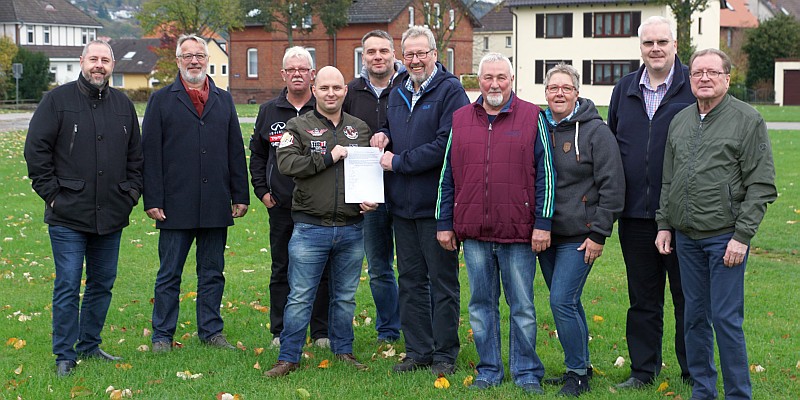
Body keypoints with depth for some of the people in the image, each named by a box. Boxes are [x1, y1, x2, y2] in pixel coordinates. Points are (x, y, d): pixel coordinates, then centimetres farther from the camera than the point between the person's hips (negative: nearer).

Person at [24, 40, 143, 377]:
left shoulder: (123, 105, 12)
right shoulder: (58, 100, -2)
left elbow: (136, 155, 20)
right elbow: (36, 150, -3)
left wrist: (131, 192, 9)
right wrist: (52, 193, -7)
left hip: (111, 217, 5)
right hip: (68, 216, -5)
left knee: (102, 284, 12)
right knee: (67, 287, -3)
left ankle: (90, 345, 25)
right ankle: (65, 355, 6)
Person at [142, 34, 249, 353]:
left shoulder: (223, 100, 13)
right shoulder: (161, 100, 3)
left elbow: (236, 151, 13)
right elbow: (150, 154, -1)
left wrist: (240, 195, 6)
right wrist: (152, 200, -8)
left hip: (216, 206, 3)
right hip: (176, 206, -3)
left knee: (212, 273, 10)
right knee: (169, 275, 4)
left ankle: (210, 330, 20)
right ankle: (162, 335, 13)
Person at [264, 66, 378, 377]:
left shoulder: (360, 129, 12)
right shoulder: (299, 126, 1)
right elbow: (286, 163, -14)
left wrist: (372, 199, 0)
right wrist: (328, 156, -16)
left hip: (352, 229, 3)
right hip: (310, 228, -3)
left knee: (345, 296, 14)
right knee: (299, 297, -1)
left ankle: (343, 351, 27)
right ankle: (289, 357, 8)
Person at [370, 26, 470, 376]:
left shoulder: (451, 90, -9)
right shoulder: (398, 94, 15)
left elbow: (447, 144, -19)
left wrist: (399, 162, -13)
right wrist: (384, 135, 6)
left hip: (437, 204, -7)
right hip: (402, 203, 7)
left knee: (442, 280, 2)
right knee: (411, 280, 12)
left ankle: (445, 354, 10)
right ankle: (418, 350, 22)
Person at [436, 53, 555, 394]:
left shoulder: (532, 118, 1)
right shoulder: (460, 119, 10)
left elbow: (545, 173, -2)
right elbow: (447, 176, 13)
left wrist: (543, 222, -7)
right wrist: (444, 223, 9)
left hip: (518, 233, -3)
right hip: (473, 231, 3)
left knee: (522, 307, 4)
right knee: (481, 305, 10)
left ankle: (527, 373, 16)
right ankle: (489, 371, 21)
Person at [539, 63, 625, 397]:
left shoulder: (596, 131, -8)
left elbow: (612, 187, -9)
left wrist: (599, 234, -12)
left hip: (578, 235, -5)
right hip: (545, 234, 6)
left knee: (562, 301, -11)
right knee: (568, 303, 13)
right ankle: (580, 366, 26)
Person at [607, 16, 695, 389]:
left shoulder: (694, 88, -3)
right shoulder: (625, 89, 11)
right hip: (636, 214, 4)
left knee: (688, 296, 6)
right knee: (642, 298, 12)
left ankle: (694, 372, 18)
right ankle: (643, 369, 22)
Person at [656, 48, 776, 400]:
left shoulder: (747, 120, -5)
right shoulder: (680, 121, 12)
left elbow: (761, 186, -9)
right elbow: (668, 180, 20)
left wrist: (742, 236, -14)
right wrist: (664, 224, 12)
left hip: (725, 236, -5)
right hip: (685, 237, 6)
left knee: (726, 319, -5)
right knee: (695, 316, 11)